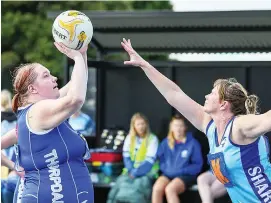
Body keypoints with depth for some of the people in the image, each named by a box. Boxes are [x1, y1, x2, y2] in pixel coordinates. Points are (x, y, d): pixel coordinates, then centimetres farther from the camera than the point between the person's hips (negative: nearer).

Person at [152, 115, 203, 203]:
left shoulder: (193, 143, -3)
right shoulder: (166, 142, 9)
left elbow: (198, 165, -2)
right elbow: (160, 158, 15)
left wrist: (181, 171, -12)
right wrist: (165, 168, -5)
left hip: (186, 175, -4)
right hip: (168, 174, 4)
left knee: (170, 189, -33)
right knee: (157, 188, -28)